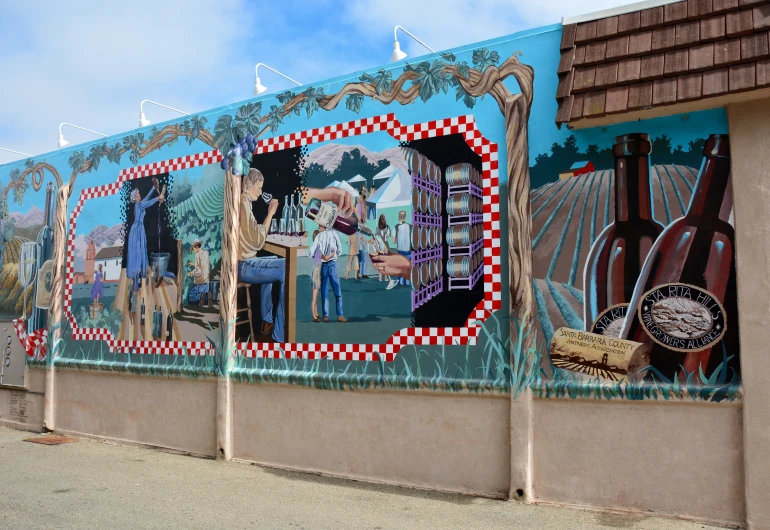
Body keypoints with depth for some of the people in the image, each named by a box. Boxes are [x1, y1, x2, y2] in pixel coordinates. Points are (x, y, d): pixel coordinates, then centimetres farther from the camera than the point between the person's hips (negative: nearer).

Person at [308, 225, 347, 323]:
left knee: (324, 292, 6)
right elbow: (339, 250, 1)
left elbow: (312, 253, -2)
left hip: (322, 265, 1)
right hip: (332, 264, -1)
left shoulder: (319, 236, 0)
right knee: (337, 292, 3)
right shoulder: (334, 233, -1)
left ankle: (325, 316, 3)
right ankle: (340, 315, -2)